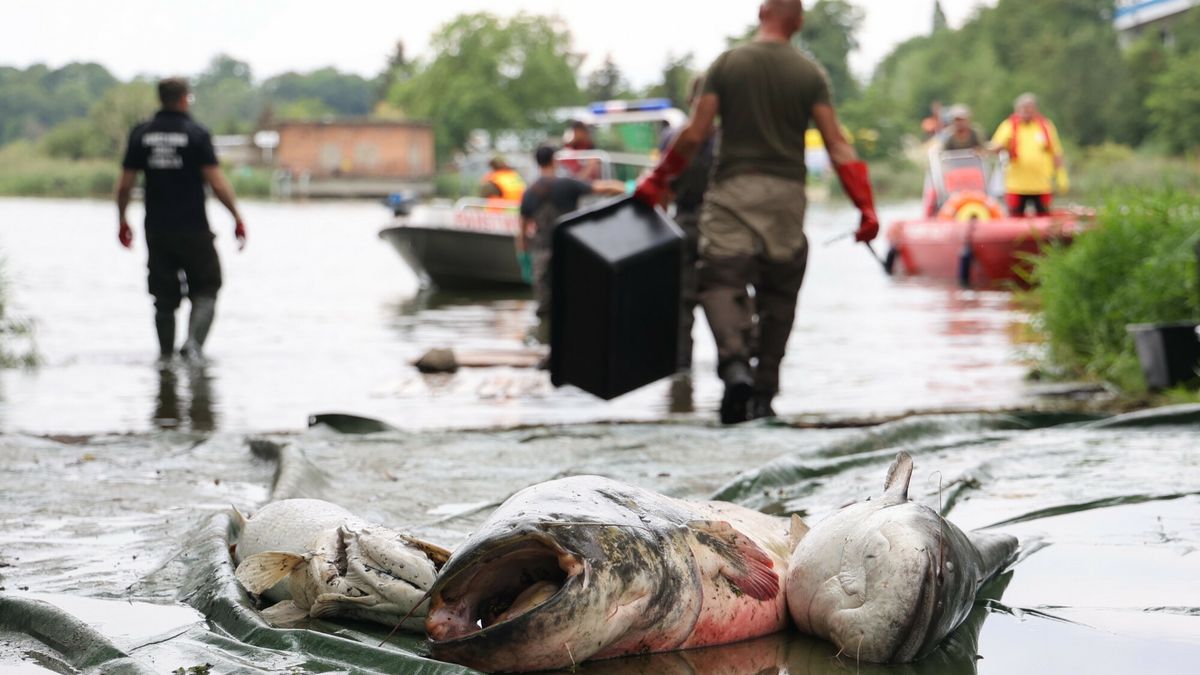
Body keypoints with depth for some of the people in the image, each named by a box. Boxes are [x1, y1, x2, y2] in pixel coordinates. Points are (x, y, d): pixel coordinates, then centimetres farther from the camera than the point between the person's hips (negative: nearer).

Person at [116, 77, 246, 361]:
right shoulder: (196, 134, -7)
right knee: (205, 289, 7)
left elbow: (125, 184, 4)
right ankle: (194, 342, -13)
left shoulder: (141, 134, 3)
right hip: (193, 229, -3)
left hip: (156, 230, 3)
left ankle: (166, 355, 12)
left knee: (164, 299, 11)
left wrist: (122, 221, 17)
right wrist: (238, 218, -3)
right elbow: (217, 183, -11)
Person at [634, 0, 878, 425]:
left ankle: (735, 364, -31)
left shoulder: (727, 64, 2)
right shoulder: (810, 74, 3)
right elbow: (837, 146, -3)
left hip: (735, 187, -2)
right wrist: (866, 207, -2)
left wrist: (657, 181, 10)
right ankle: (763, 394, 12)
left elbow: (694, 135, -2)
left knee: (721, 281, -5)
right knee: (778, 294, 11)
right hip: (787, 191, 2)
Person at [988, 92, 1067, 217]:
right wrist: (1001, 146, -29)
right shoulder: (1008, 126, 3)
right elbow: (994, 149, -6)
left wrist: (1061, 178, 7)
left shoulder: (1046, 126, 7)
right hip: (1016, 186, -1)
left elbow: (1056, 154, 11)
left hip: (1042, 186, 1)